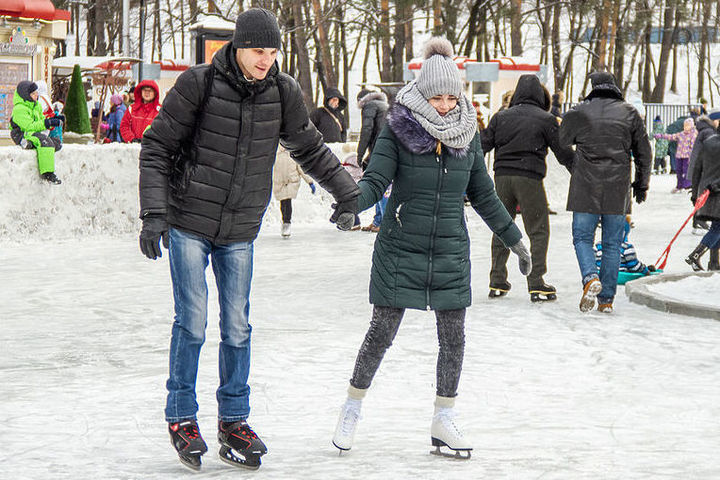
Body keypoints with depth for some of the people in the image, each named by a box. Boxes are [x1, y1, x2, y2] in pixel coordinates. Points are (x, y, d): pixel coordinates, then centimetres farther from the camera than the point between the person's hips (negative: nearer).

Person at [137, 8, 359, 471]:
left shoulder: (283, 92, -2)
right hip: (189, 223, -3)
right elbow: (156, 147, -8)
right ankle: (182, 417, 11)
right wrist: (154, 213, -15)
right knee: (192, 322, -5)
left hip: (240, 230, 3)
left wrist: (347, 193, 19)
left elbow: (310, 148, 15)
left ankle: (234, 419, 17)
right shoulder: (199, 83, -13)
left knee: (237, 327, 5)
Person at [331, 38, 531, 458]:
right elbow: (375, 182, -14)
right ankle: (352, 411, 19)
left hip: (451, 254, 3)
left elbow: (484, 195, 13)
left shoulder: (468, 136, 3)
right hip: (400, 250, -3)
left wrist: (514, 239, 16)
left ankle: (443, 422, 19)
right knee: (381, 334, 0)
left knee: (453, 338, 4)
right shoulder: (398, 132, -9)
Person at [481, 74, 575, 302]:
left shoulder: (501, 117, 11)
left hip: (502, 177, 4)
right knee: (538, 231, 3)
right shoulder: (545, 119, 1)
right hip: (529, 178, -4)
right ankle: (536, 284, -3)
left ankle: (497, 282, 16)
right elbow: (563, 152, 2)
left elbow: (483, 145, 9)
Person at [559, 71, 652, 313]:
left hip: (585, 188, -1)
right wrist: (641, 184, 20)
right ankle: (606, 298, 6)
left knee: (582, 238, 8)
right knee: (612, 244, 8)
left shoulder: (578, 113, 1)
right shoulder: (629, 113, 4)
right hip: (617, 190, 1)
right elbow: (644, 153, 9)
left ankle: (590, 277, -19)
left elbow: (562, 146, 8)